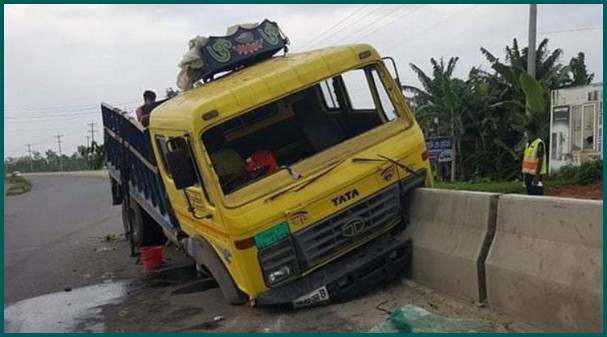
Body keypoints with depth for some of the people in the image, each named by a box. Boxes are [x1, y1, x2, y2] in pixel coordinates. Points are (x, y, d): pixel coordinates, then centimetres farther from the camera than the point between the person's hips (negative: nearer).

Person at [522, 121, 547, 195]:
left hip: (535, 174, -9)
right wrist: (525, 173, 18)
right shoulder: (528, 143, 15)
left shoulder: (539, 144, -13)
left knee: (537, 195, -7)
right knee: (530, 194, 13)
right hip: (528, 174, 9)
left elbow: (540, 160, -18)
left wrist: (537, 175, -21)